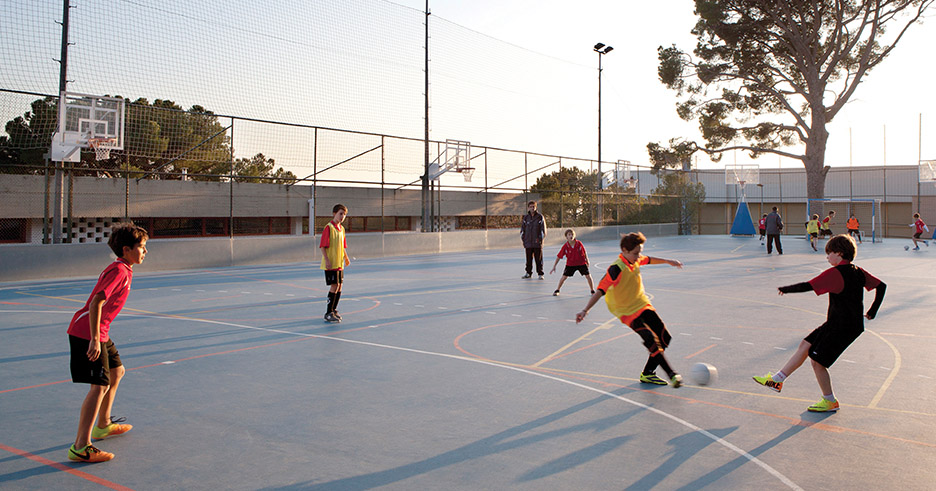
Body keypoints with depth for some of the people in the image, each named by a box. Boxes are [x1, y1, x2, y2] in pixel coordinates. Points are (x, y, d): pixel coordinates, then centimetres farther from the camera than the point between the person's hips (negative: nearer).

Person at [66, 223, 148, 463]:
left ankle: (103, 425, 38)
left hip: (99, 333, 11)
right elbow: (96, 304, -25)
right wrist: (95, 340, -28)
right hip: (87, 334, -11)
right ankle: (80, 447, -12)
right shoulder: (119, 271, -18)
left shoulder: (124, 270, 13)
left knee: (117, 371, 23)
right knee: (100, 385, -13)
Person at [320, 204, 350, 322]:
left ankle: (334, 310, 24)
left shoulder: (341, 229, 12)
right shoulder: (328, 227, -12)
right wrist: (327, 260, -21)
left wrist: (346, 258, 15)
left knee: (339, 287, 11)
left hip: (339, 263, 8)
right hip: (331, 264, -8)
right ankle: (328, 313, -3)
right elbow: (323, 246, -15)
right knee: (334, 286, -10)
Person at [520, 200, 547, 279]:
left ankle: (540, 274, 6)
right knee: (529, 259, 8)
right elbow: (522, 229, 15)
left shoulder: (540, 217, 0)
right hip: (528, 243, 3)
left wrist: (540, 238, -4)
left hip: (537, 243, -3)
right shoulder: (526, 217, 9)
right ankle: (529, 273, 18)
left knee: (539, 259, -1)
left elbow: (543, 229, 2)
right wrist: (523, 240, 8)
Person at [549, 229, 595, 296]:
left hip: (581, 263, 0)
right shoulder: (565, 246, -16)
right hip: (570, 264, 0)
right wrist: (554, 267, -7)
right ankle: (557, 290, 17)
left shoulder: (579, 243, -16)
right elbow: (558, 257, -9)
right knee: (564, 276, -5)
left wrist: (587, 260, 9)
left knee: (588, 276, -5)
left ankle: (592, 291, 14)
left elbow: (585, 252, 1)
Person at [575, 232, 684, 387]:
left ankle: (648, 374, 18)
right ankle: (672, 375, -4)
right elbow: (600, 291, -29)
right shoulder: (616, 269, -25)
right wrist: (585, 310, -37)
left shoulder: (636, 260, -2)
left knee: (664, 338, 6)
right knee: (653, 342, -17)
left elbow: (649, 260, 23)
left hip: (643, 305, 8)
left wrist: (668, 261, 36)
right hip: (629, 312, -8)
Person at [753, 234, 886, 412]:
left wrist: (785, 289, -9)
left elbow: (808, 286, -23)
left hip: (841, 327, -9)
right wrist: (872, 311, 22)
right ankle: (777, 379, 17)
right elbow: (881, 286, 16)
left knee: (817, 361, -1)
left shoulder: (835, 273, -19)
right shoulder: (858, 272, 7)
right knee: (805, 345, 11)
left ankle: (830, 401, 15)